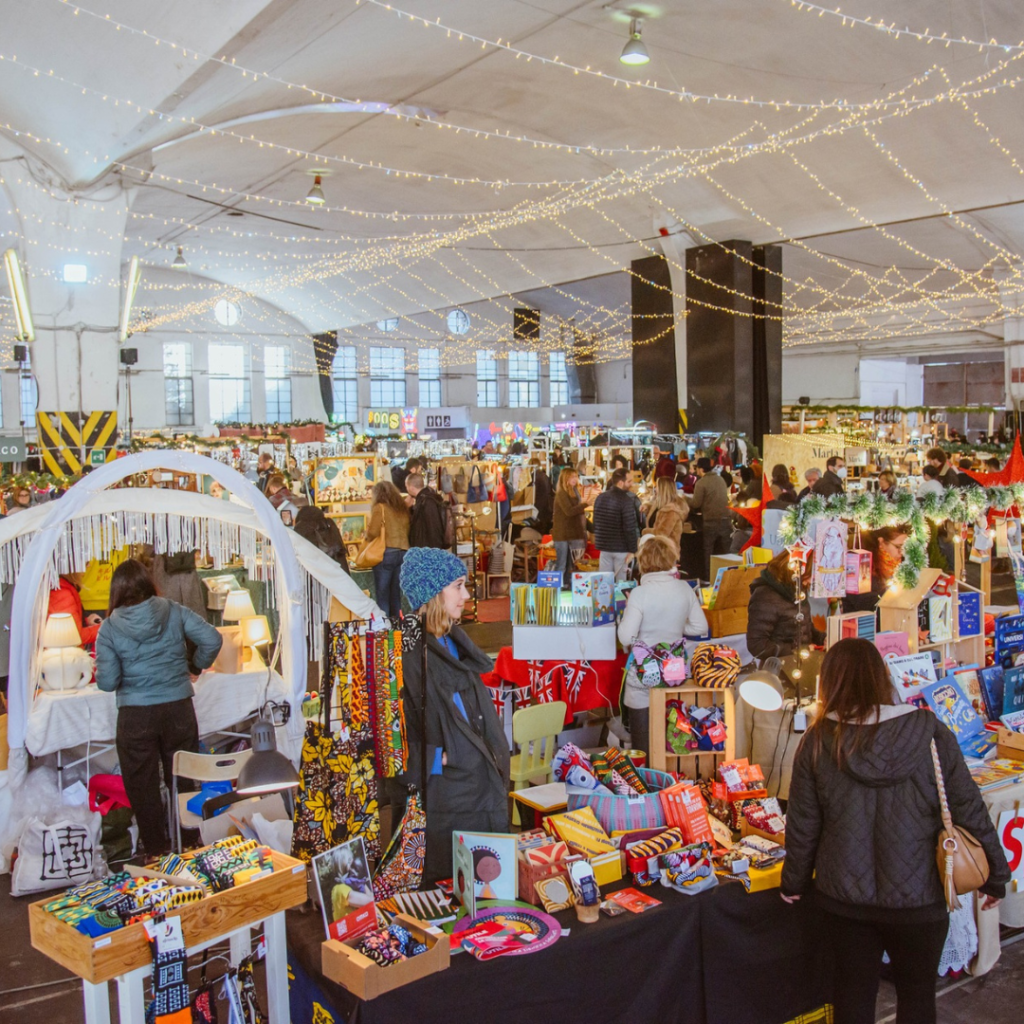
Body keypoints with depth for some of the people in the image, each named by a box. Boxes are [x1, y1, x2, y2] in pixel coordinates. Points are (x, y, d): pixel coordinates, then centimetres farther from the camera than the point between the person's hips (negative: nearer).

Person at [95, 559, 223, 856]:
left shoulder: (109, 628, -8)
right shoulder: (174, 612, -5)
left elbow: (107, 682, -11)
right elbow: (212, 639, -9)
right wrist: (196, 666, 8)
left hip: (135, 716, -2)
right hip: (178, 709, 2)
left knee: (142, 786, 14)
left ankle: (157, 851, 22)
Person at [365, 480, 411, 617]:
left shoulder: (379, 508, -6)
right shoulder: (403, 508, 11)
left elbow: (372, 533, -11)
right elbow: (408, 530, 12)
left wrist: (367, 533, 10)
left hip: (385, 553, -5)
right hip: (403, 553, 6)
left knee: (382, 595, 1)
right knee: (396, 595, 12)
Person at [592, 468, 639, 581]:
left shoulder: (600, 498, 6)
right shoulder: (626, 500, -16)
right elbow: (630, 528, -19)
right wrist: (632, 550, -14)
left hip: (604, 547, 6)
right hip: (621, 549, -6)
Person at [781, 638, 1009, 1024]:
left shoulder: (817, 742, -10)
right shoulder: (929, 732, -12)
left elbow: (803, 825, -4)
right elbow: (968, 808, -7)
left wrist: (794, 883, 11)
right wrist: (995, 874, 6)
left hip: (843, 895, 1)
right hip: (917, 894, -1)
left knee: (853, 986, 19)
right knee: (917, 992, 19)